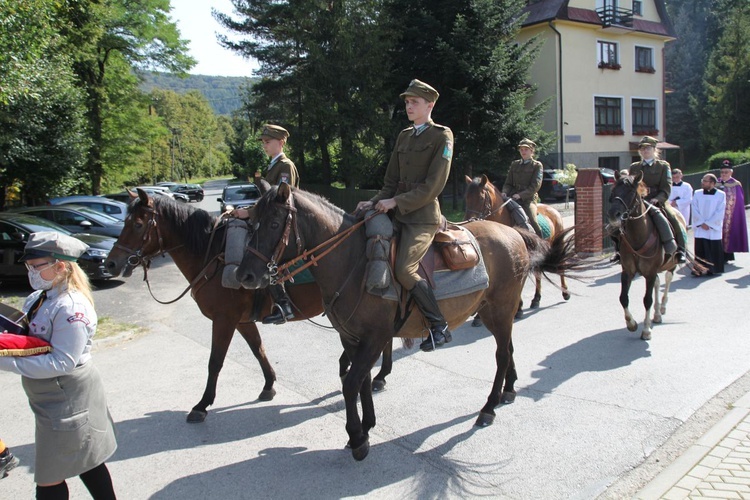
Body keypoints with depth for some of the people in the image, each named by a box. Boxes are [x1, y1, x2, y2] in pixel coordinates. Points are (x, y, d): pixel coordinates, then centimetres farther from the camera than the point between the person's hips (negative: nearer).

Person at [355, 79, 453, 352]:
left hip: (423, 215, -8)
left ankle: (439, 326, -7)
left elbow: (433, 186, -13)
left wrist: (395, 202, -17)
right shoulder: (403, 136, 17)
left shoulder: (442, 135, -4)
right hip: (398, 214, 8)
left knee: (404, 269, -23)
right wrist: (375, 202, -1)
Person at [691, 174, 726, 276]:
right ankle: (699, 269, -6)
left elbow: (720, 212, -7)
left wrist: (708, 224, -12)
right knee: (700, 248, -5)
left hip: (714, 228, -1)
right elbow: (695, 210, 0)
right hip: (700, 228, 1)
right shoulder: (697, 193, 5)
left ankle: (713, 269, 13)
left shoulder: (721, 195, -1)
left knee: (714, 249, 3)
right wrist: (702, 223, -9)